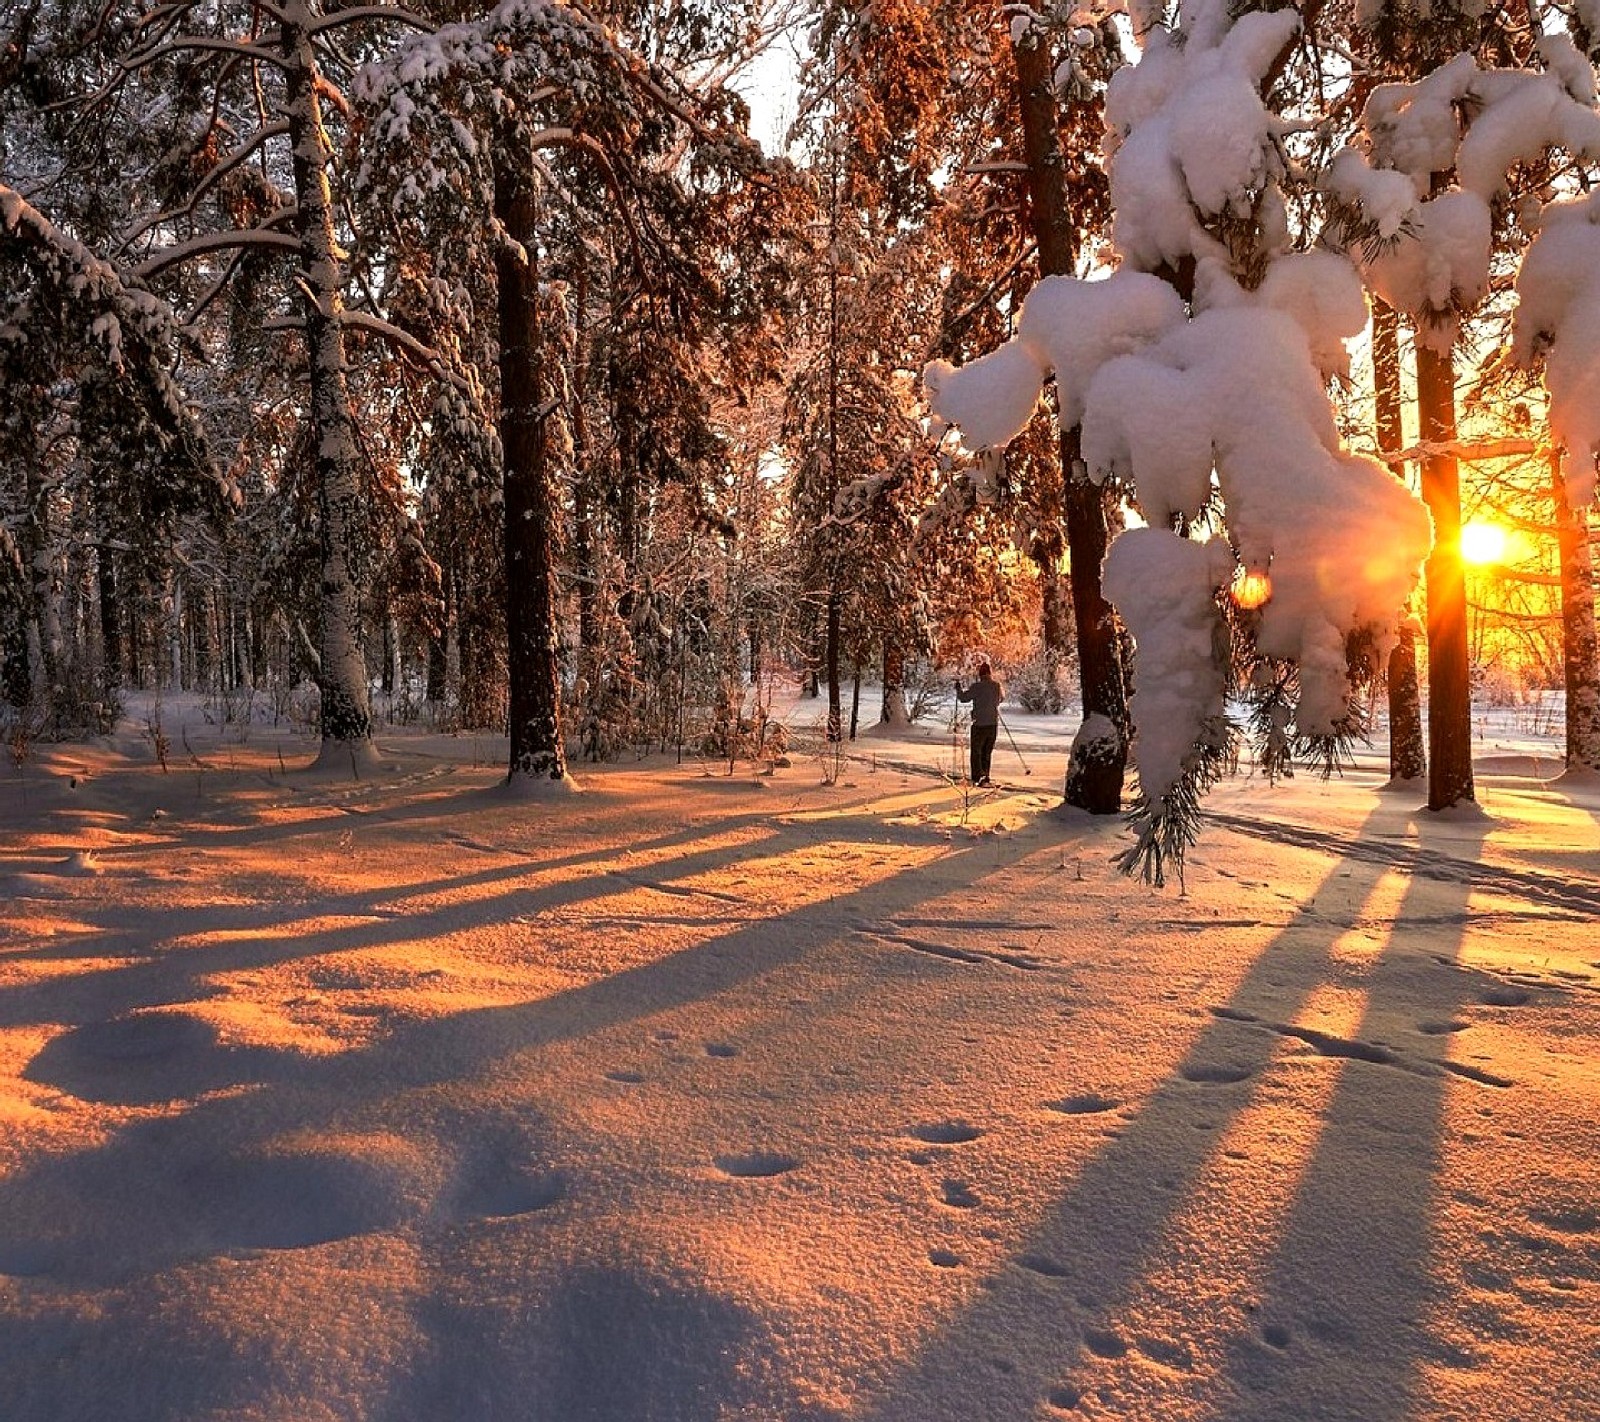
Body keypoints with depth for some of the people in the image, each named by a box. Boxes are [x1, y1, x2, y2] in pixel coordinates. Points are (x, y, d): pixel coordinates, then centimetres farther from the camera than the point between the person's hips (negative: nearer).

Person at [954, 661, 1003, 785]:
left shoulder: (977, 686, -13)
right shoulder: (998, 686, 3)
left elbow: (963, 697, -6)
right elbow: (1002, 696, 22)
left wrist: (959, 688, 13)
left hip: (980, 725, -5)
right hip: (993, 725, 5)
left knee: (976, 752, 2)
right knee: (987, 753, 15)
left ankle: (978, 776, -12)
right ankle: (985, 778, 18)